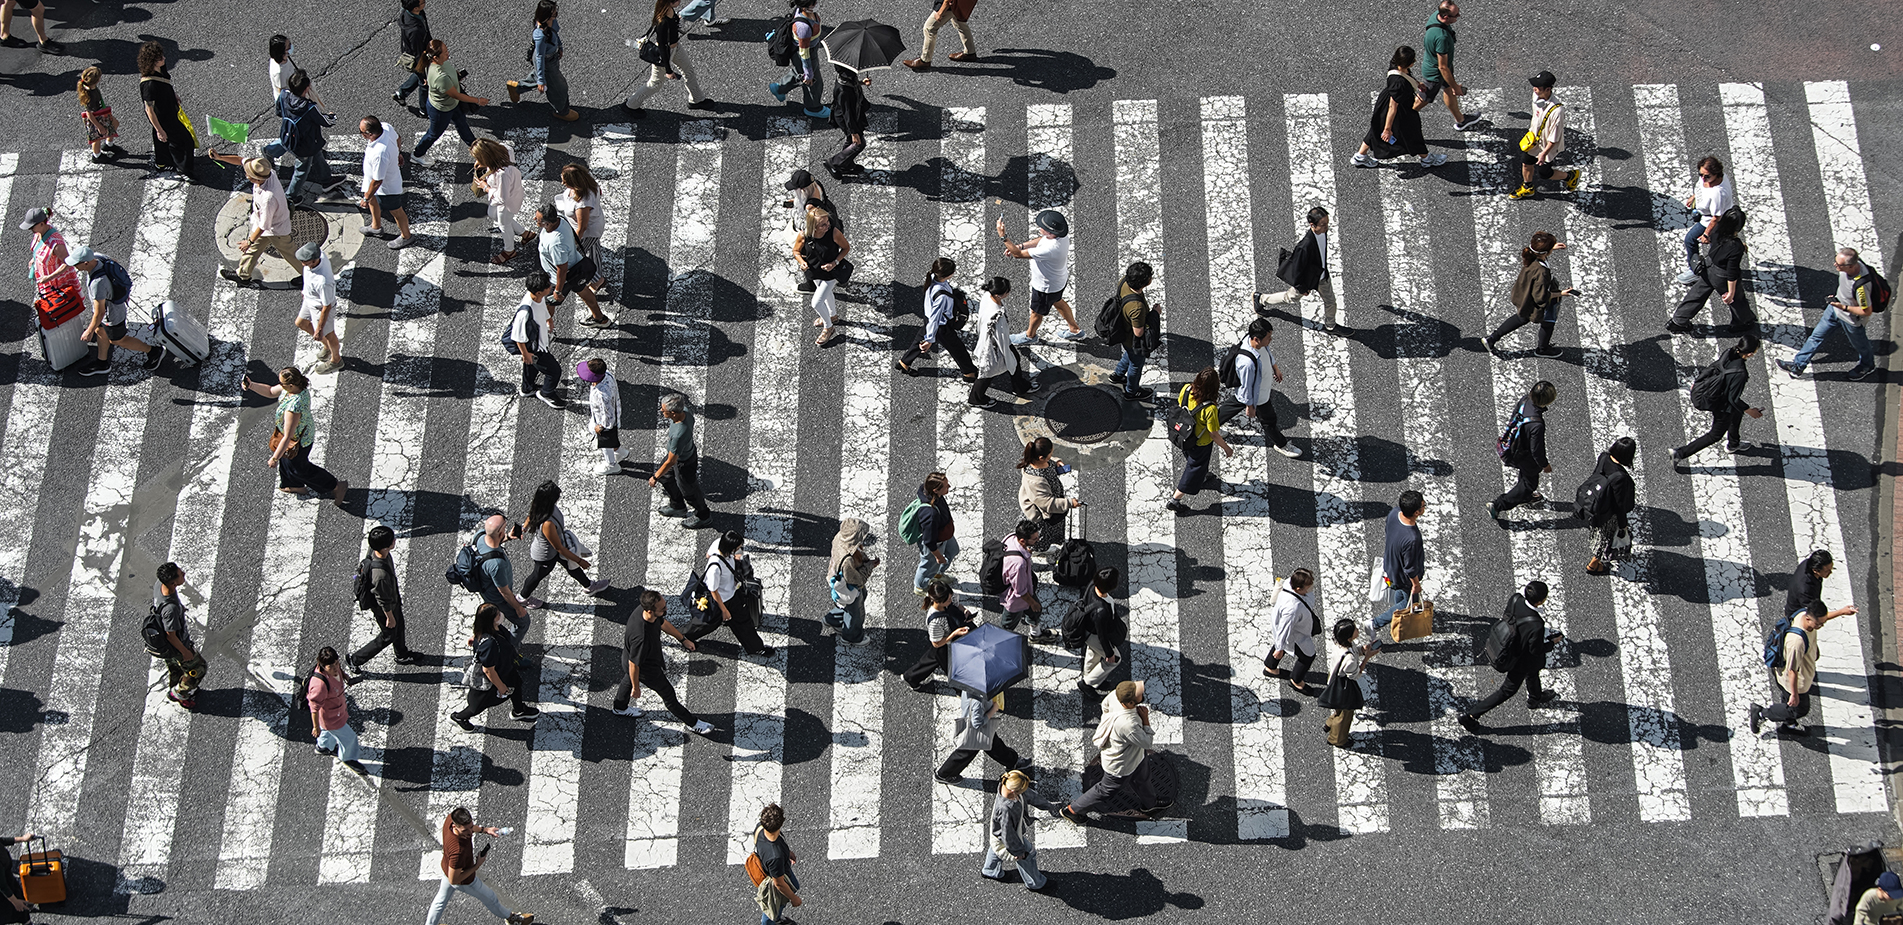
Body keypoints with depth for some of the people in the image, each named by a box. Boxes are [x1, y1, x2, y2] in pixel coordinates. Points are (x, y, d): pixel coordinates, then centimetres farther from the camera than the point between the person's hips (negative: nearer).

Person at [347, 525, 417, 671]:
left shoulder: (376, 552, -19)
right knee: (388, 635, 16)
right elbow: (383, 600, -29)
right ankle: (354, 660, 31)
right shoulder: (380, 573, -46)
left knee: (399, 626, 29)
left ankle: (402, 655, 56)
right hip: (384, 608, -8)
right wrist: (390, 617, -13)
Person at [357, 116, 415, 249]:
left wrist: (366, 198, -16)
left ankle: (406, 237, 45)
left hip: (387, 187, -8)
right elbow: (397, 140, 1)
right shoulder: (386, 127, -24)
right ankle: (376, 227, 56)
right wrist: (398, 154, 23)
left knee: (396, 211, 19)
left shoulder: (379, 154, -47)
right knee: (372, 200, 30)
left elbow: (377, 181, -33)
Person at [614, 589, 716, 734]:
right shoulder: (641, 637, -48)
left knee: (628, 678, 35)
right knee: (668, 695, 14)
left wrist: (683, 639, 12)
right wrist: (635, 688, -17)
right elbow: (633, 664, -33)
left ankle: (620, 707, 65)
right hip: (647, 669, -8)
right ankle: (692, 722, 37)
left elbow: (663, 623, 1)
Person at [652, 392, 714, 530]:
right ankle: (678, 507, 54)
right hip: (689, 450, 8)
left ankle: (704, 517, 46)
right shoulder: (685, 412, -23)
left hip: (684, 464, -8)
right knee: (666, 477, 30)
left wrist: (655, 477, -16)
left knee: (688, 491, 19)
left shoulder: (679, 435, -46)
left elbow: (671, 462, -32)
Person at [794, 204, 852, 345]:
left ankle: (828, 327, 26)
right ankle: (833, 316, 62)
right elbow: (796, 251, -4)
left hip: (831, 273, -4)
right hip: (814, 272, 4)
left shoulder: (834, 232, -32)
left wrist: (835, 263, -23)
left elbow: (846, 247, -13)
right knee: (826, 294, 31)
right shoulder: (803, 236, -25)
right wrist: (802, 262, -24)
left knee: (817, 303, -3)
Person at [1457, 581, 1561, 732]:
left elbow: (1506, 617, -5)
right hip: (1521, 660, -7)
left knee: (1532, 672, 36)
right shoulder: (1536, 626, -43)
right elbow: (1536, 650, -26)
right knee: (1508, 690, 17)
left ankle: (1535, 699, 67)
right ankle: (1470, 716, 24)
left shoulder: (1515, 599, -26)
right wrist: (1552, 643, -6)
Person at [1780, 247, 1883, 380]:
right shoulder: (1854, 262, -23)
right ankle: (1798, 365, 30)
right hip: (1835, 309, 7)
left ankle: (1867, 365, 55)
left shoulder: (1861, 285, -44)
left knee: (1859, 344, 23)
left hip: (1851, 318, -7)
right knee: (1817, 335, 16)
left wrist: (1844, 307, -30)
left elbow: (1866, 311, -30)